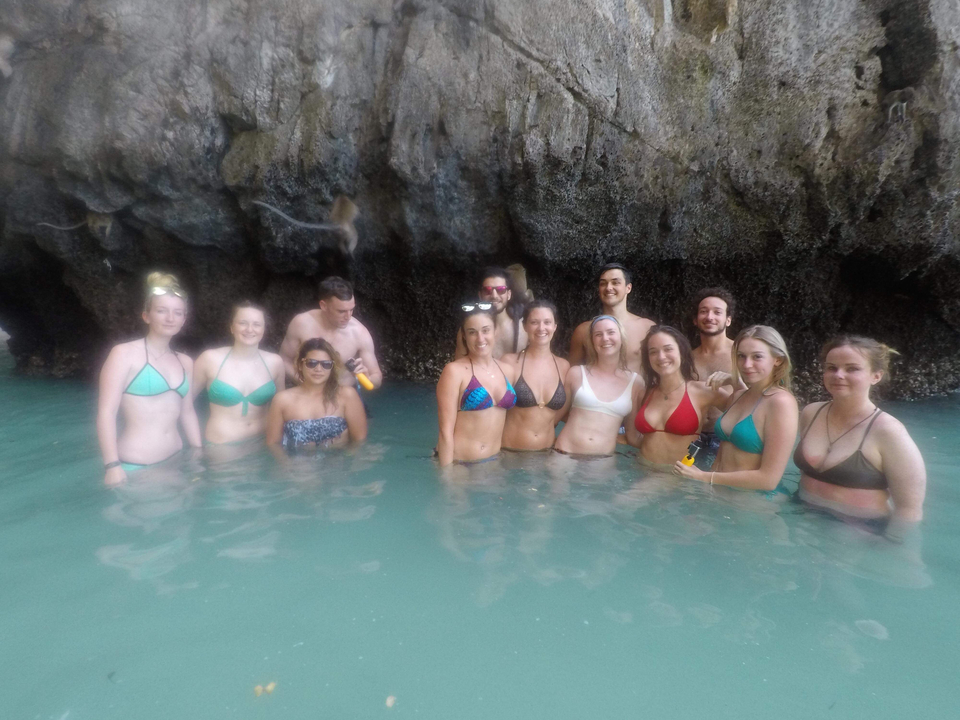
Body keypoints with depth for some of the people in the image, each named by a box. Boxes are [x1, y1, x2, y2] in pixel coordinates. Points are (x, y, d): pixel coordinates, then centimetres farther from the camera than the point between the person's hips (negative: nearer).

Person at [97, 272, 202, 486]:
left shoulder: (185, 362, 9)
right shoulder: (124, 354, -7)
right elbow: (106, 413, -11)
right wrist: (113, 466, -16)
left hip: (175, 463, 5)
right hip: (134, 469, -5)